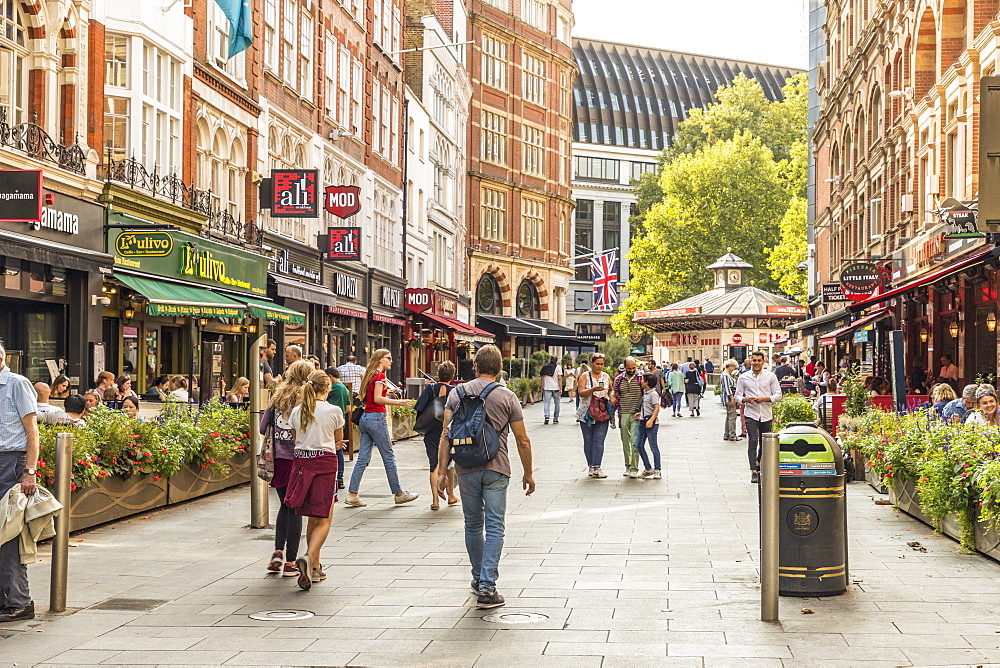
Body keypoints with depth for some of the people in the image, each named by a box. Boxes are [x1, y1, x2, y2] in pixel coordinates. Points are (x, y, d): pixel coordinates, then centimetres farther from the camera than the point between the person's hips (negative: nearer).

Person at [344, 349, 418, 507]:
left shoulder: (369, 375, 16)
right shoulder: (380, 375, -10)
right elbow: (377, 398, -19)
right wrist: (399, 402, -24)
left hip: (365, 417, 9)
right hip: (376, 417, -9)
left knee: (363, 458, 6)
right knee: (389, 457, 1)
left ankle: (352, 494, 1)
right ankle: (399, 494, 9)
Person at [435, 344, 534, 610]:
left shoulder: (457, 393, 4)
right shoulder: (507, 397, -1)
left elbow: (446, 434, -1)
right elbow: (522, 440, 0)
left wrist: (442, 469, 2)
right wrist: (528, 474, 10)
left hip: (466, 469, 3)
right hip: (496, 469, -2)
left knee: (473, 525, 17)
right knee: (494, 527, -1)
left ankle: (479, 578, 31)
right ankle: (487, 587, -9)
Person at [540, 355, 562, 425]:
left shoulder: (545, 367, 6)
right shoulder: (558, 367, -1)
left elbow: (543, 378, 9)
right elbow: (559, 379, -6)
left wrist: (542, 387, 16)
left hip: (547, 388, 2)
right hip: (555, 388, -2)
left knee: (546, 403, 0)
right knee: (556, 403, 8)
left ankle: (546, 417, -18)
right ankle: (555, 419, 10)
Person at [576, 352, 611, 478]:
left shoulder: (606, 377, 12)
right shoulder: (585, 376, 2)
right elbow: (581, 393, -8)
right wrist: (593, 389, -23)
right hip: (586, 413, -1)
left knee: (599, 441, -7)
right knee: (588, 440, 3)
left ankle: (596, 468, -11)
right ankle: (590, 466, 12)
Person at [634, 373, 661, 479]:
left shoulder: (653, 394, -11)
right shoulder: (644, 392, 16)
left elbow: (657, 408, -19)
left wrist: (651, 420, -28)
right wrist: (640, 413, 13)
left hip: (651, 423, -9)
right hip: (642, 422, 9)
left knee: (653, 447, -3)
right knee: (639, 445, 6)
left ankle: (657, 470, 4)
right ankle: (648, 469, 14)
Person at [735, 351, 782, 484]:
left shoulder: (771, 376, 4)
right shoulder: (743, 378, 5)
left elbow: (778, 395, 3)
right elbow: (738, 396, 9)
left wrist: (764, 399, -14)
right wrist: (745, 399, -14)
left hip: (766, 415, 1)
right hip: (751, 414, -1)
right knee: (753, 442, -13)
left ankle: (758, 464, 33)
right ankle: (754, 472, -16)